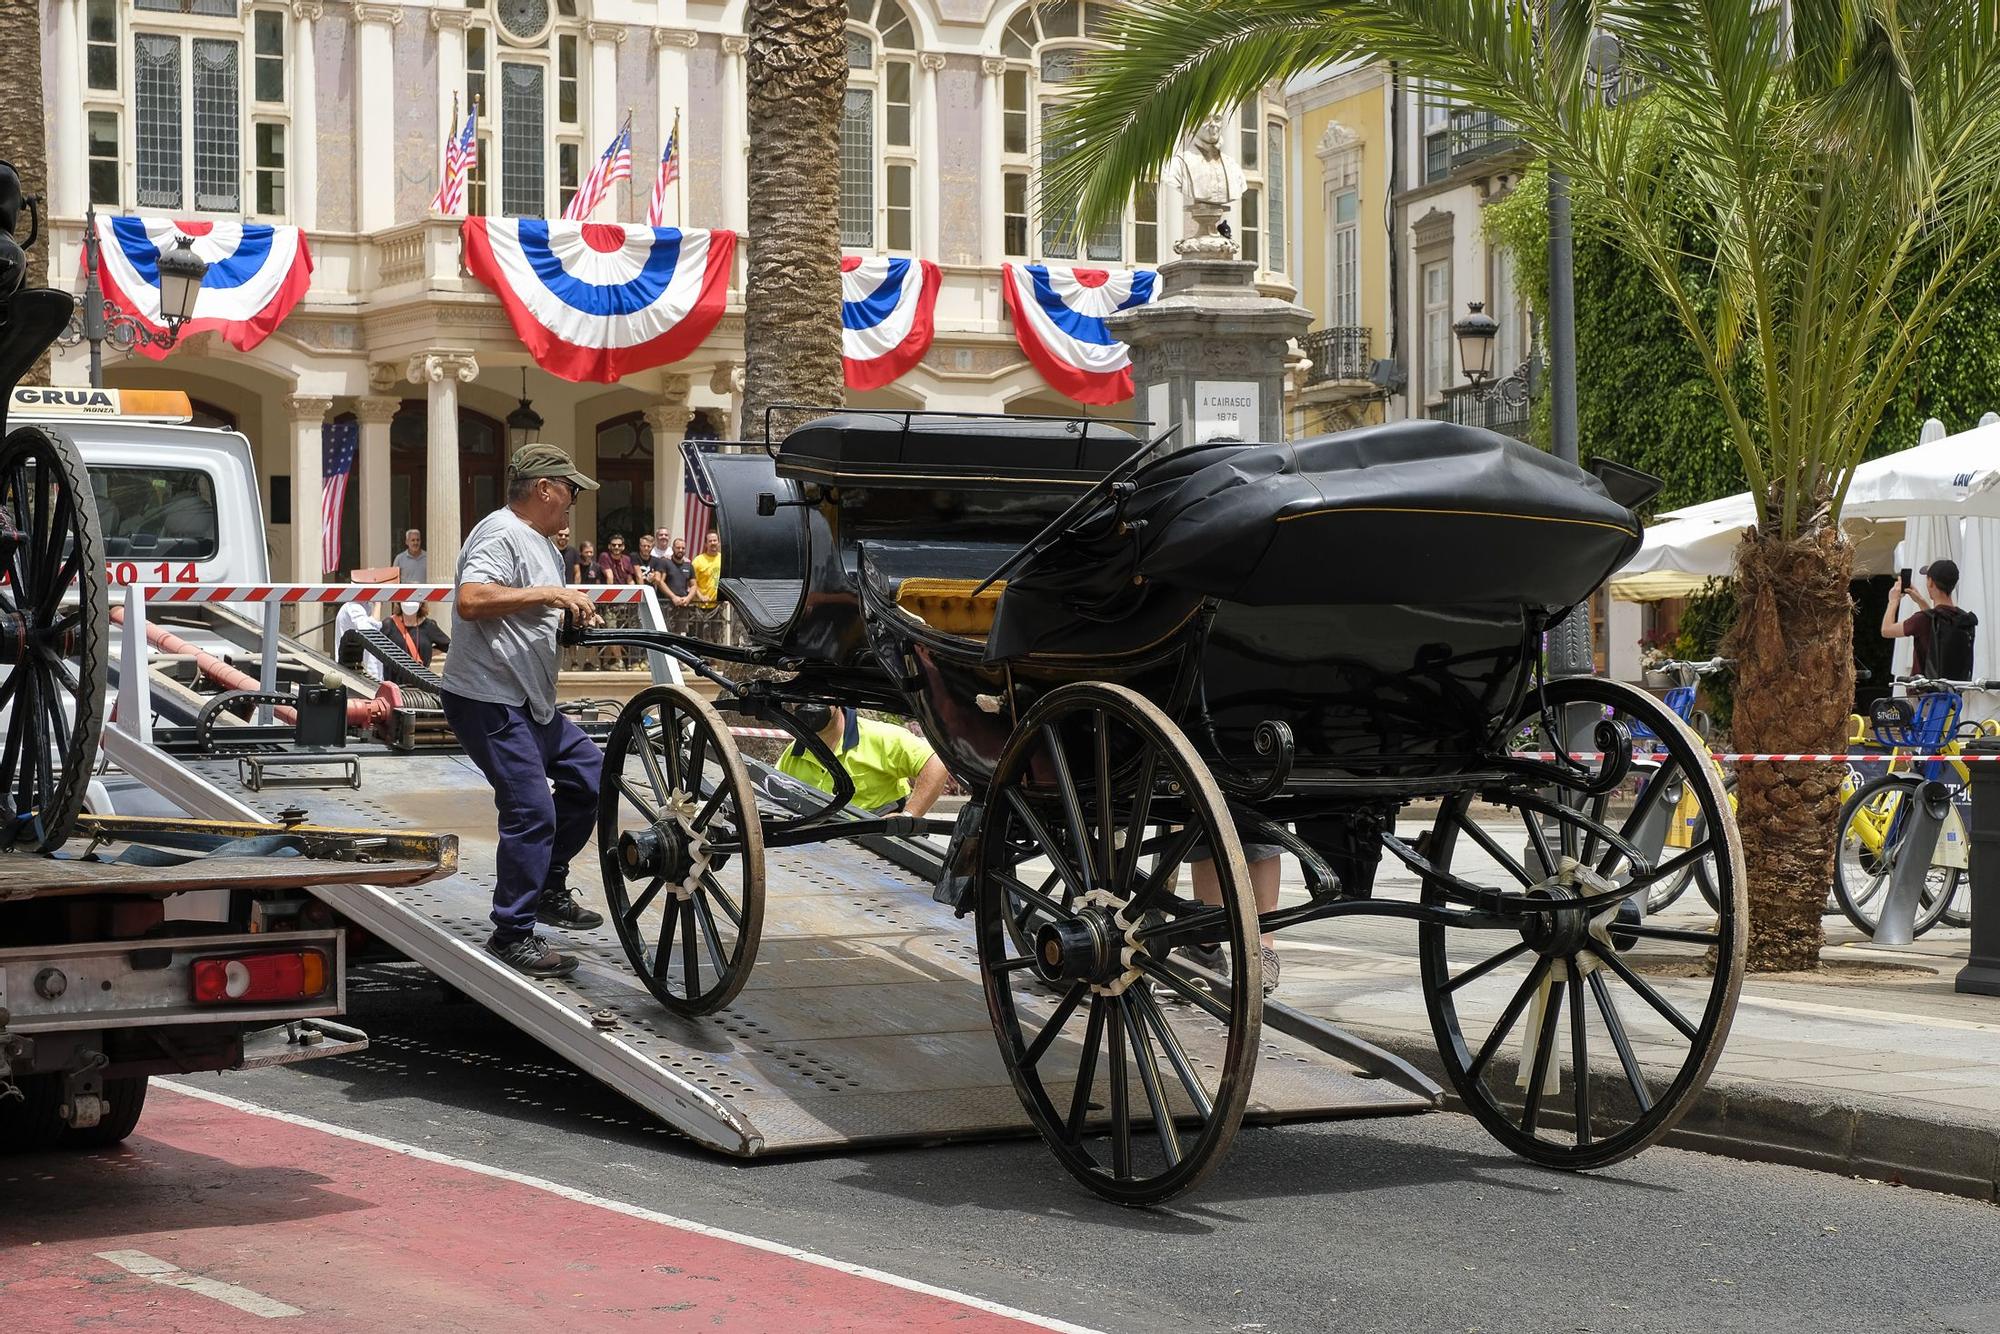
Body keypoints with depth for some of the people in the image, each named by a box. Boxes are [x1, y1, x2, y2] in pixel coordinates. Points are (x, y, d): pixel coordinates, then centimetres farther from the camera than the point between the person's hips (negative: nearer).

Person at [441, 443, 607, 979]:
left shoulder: (540, 542, 18)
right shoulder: (501, 534, -15)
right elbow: (471, 601, -31)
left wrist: (572, 615, 12)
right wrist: (549, 594, -27)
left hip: (529, 702, 11)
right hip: (487, 700, -11)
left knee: (591, 774, 14)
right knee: (531, 812, -13)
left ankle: (550, 888, 25)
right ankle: (512, 936, -4)